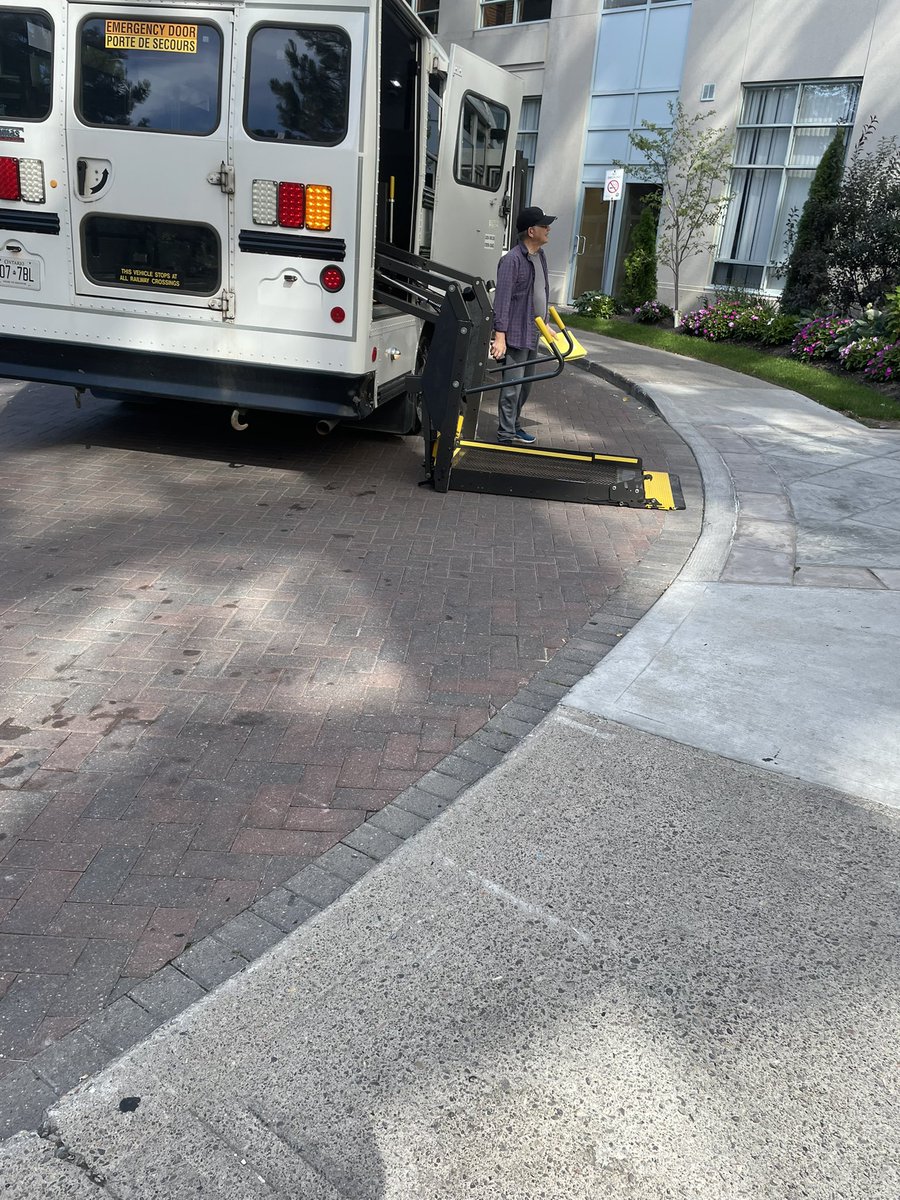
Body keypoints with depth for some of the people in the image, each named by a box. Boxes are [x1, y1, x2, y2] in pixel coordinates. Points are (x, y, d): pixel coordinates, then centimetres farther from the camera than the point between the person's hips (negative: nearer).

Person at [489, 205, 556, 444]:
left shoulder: (540, 255, 13)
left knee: (525, 385, 15)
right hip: (516, 335, -9)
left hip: (533, 334, 9)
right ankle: (506, 433, 2)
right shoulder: (512, 259, -15)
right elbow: (502, 299, -20)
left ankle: (514, 425, 28)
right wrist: (500, 336, -25)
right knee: (513, 386, -6)